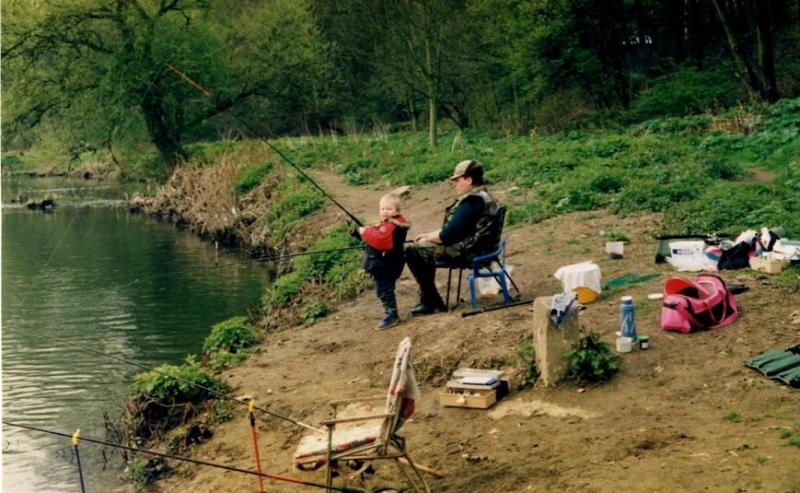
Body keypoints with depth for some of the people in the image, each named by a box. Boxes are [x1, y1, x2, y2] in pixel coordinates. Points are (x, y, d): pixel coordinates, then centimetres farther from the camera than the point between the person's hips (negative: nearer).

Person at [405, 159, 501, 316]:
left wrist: (428, 239, -4)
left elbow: (448, 236, -22)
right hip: (478, 247, 11)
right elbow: (453, 228, 18)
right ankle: (428, 298, 25)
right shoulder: (481, 195, 11)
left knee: (413, 252, -6)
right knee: (424, 247, 23)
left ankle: (432, 303, 1)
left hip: (468, 252, -11)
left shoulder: (471, 202, -22)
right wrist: (428, 235, 13)